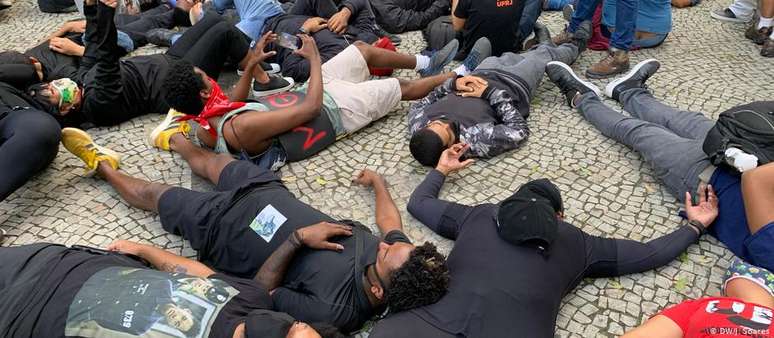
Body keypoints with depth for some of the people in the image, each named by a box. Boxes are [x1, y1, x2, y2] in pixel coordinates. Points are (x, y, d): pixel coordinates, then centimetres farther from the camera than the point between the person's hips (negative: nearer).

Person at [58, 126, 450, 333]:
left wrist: (297, 237, -35)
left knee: (148, 193, 17)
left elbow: (261, 290, -26)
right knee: (208, 160, 29)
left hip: (222, 224, -5)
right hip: (268, 191, 5)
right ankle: (175, 135, 64)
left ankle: (101, 164, 49)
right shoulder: (398, 250, -23)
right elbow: (389, 223, 1)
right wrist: (377, 180, 15)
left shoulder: (334, 309, -39)